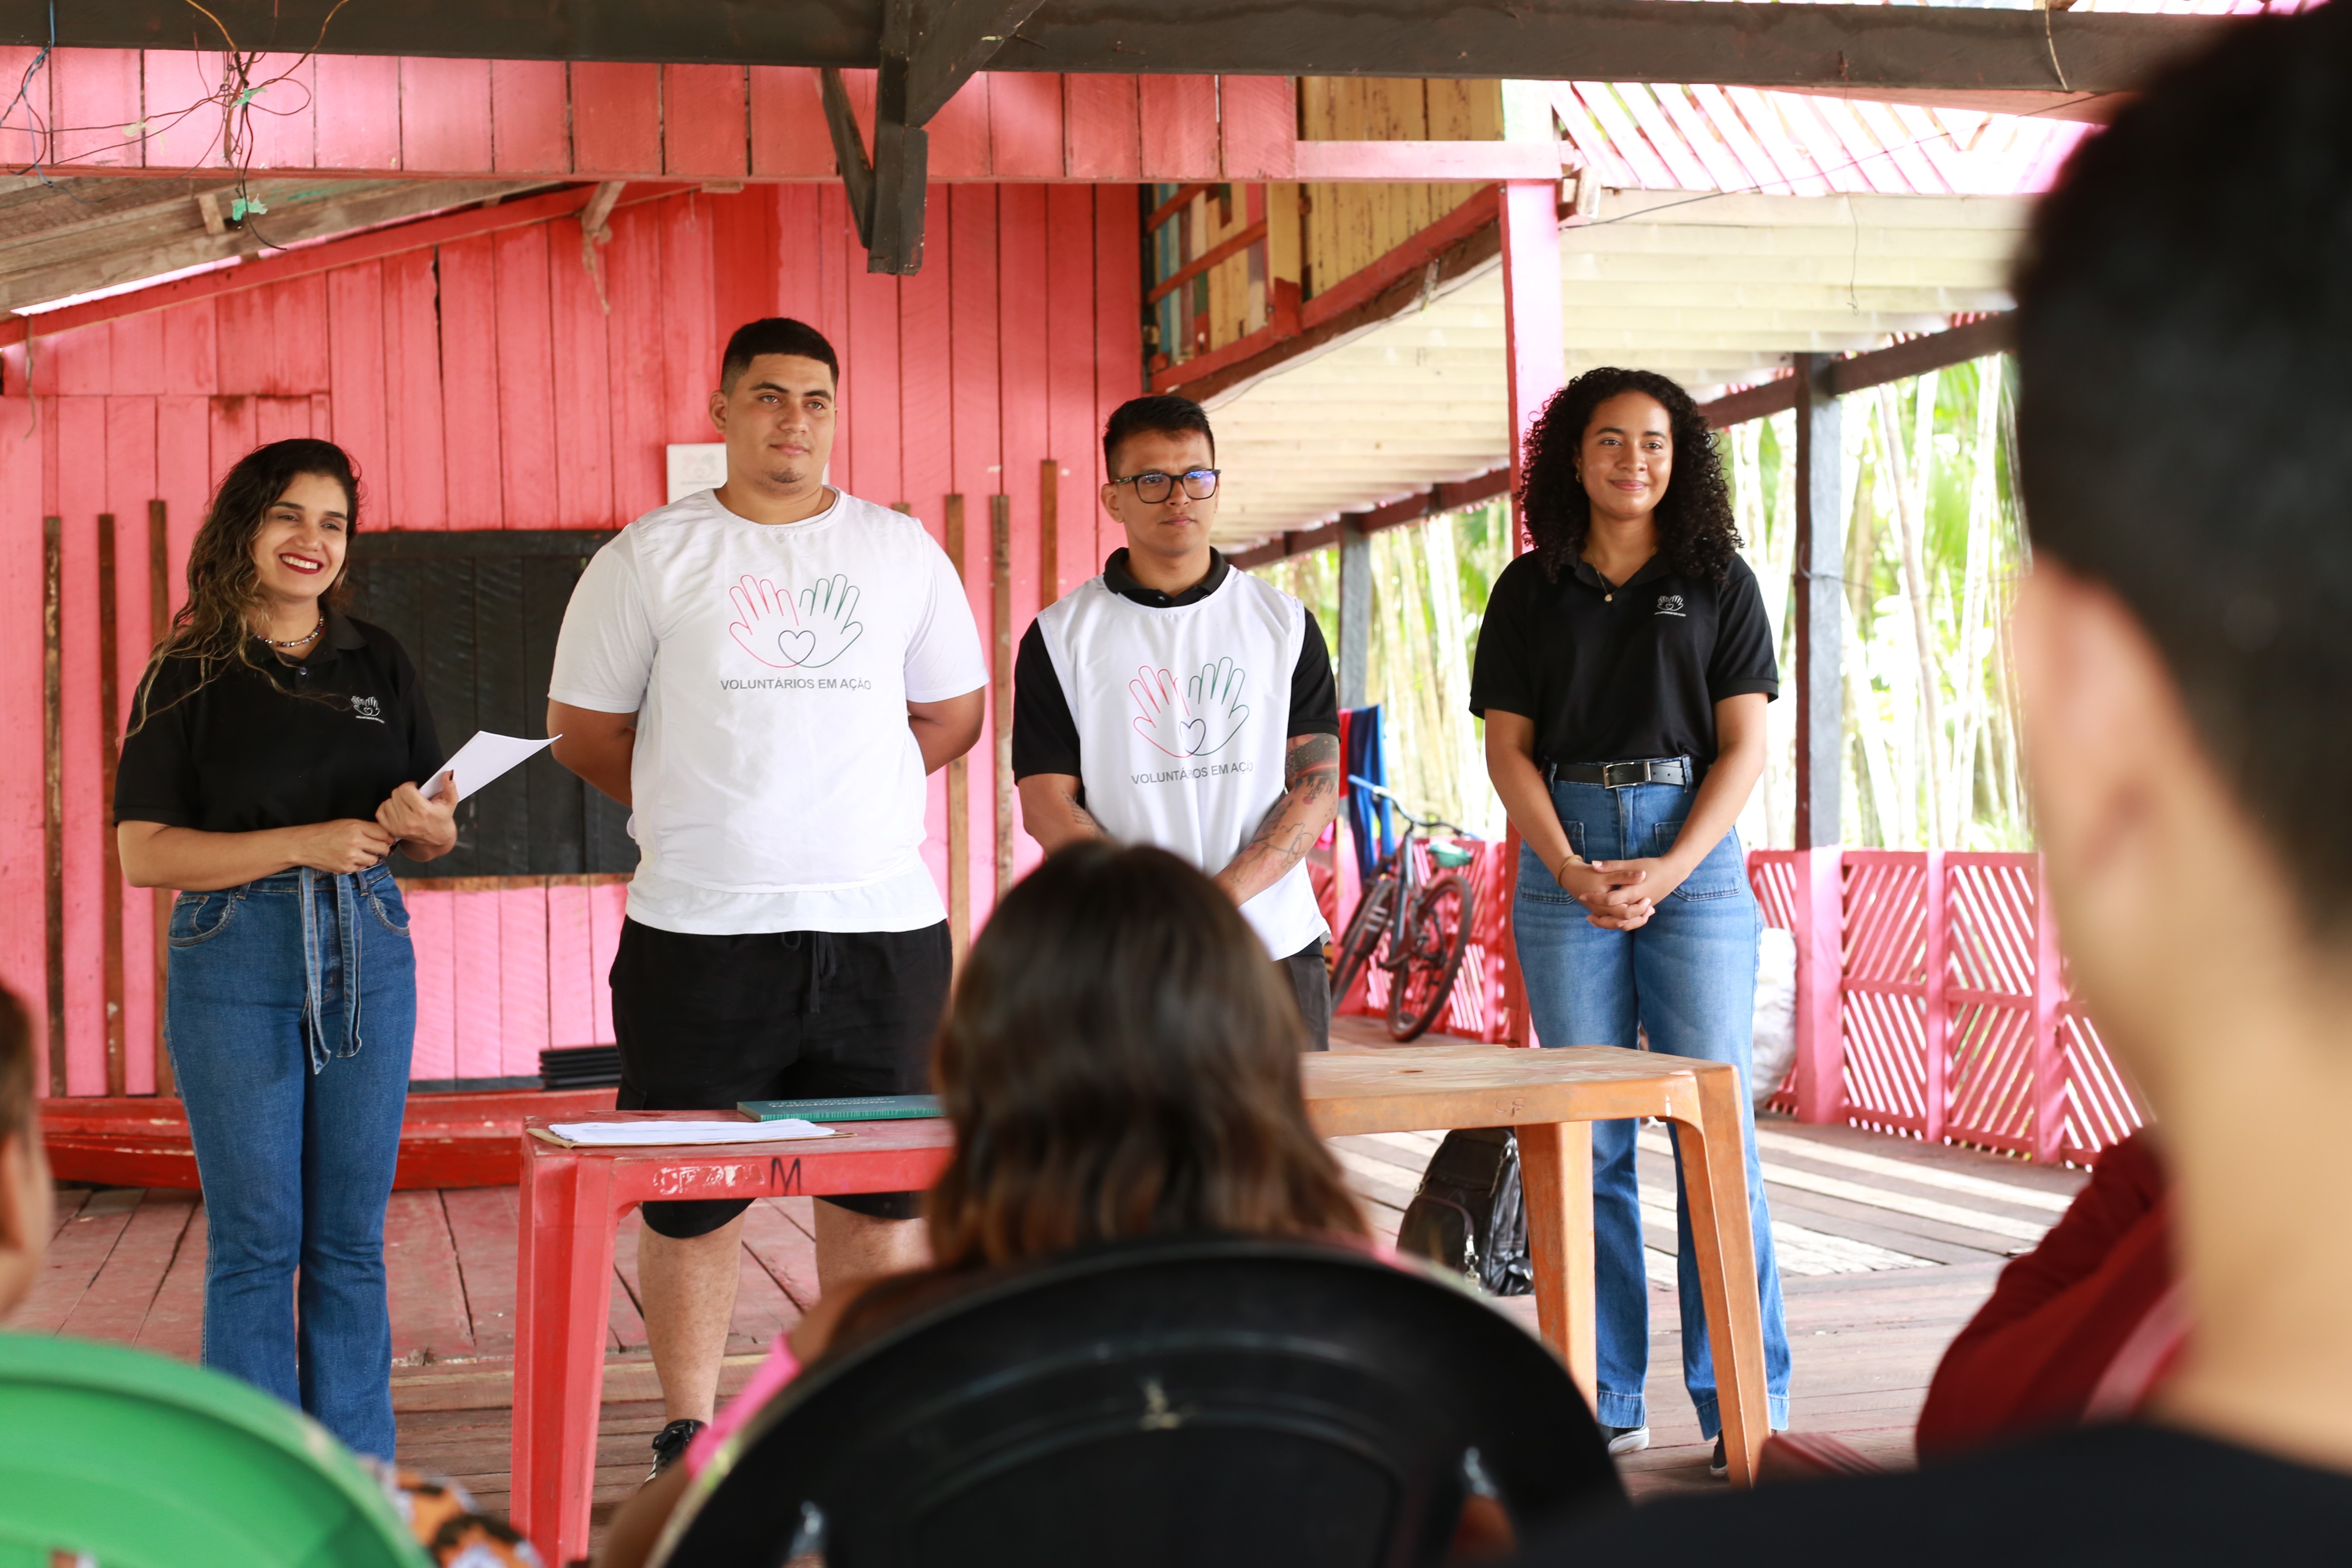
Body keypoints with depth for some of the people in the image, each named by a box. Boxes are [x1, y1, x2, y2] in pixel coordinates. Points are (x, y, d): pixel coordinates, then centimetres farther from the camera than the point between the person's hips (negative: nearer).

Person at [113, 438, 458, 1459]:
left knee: (351, 1237, 7)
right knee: (256, 1240, 0)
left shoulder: (377, 663, 10)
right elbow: (144, 853, -8)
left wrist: (425, 825, -10)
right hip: (234, 963, -3)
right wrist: (302, 846, -17)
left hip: (367, 954, 3)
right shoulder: (187, 677, -1)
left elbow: (437, 834, 15)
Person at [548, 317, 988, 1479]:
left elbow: (953, 714, 17)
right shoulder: (651, 556, 4)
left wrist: (831, 801, 8)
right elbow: (583, 726, 9)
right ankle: (687, 1430, 15)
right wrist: (696, 814, 5)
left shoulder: (902, 552, 10)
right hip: (700, 931, -2)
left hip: (882, 920, 2)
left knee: (882, 1187, 6)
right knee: (689, 1195, 2)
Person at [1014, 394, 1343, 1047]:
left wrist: (1224, 896, -13)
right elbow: (1046, 805, -2)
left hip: (1275, 944, 2)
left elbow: (1317, 784, 3)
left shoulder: (1285, 623, 9)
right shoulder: (1060, 636, 4)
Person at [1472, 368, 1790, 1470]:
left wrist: (1672, 869, -12)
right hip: (1563, 861, 1)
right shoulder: (1531, 591, 10)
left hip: (1695, 854, -1)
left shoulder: (1719, 582, 7)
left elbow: (1745, 745, 2)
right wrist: (1574, 871, -9)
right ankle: (1607, 1403, 8)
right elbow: (1509, 747, 6)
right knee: (1586, 1140, 2)